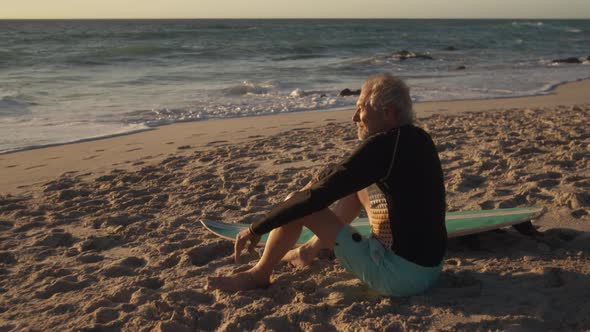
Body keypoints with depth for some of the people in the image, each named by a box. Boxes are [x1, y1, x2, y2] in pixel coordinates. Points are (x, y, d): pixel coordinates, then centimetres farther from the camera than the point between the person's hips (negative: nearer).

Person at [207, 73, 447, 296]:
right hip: (431, 265, 9)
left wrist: (256, 229, -13)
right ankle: (312, 249, 34)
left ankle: (259, 275, 15)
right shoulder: (418, 138, 6)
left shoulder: (383, 145, -20)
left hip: (400, 277, -9)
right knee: (355, 183, 21)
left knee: (297, 206, -7)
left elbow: (318, 197, -20)